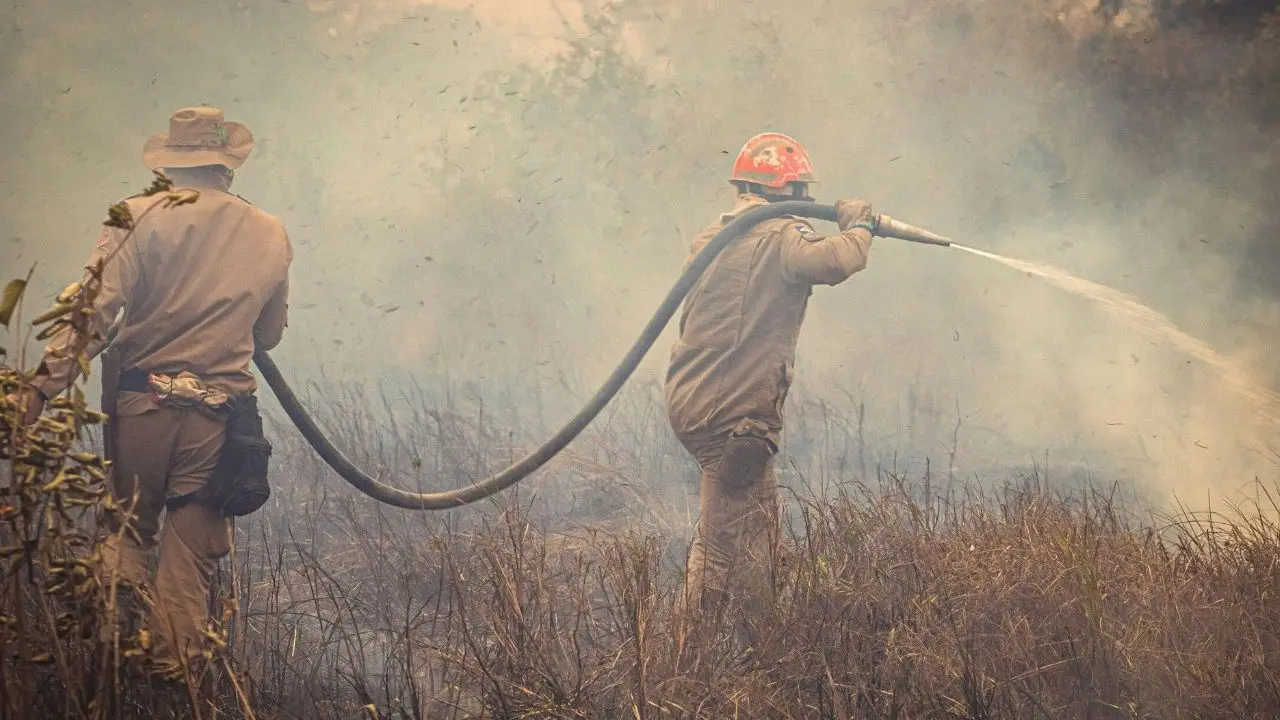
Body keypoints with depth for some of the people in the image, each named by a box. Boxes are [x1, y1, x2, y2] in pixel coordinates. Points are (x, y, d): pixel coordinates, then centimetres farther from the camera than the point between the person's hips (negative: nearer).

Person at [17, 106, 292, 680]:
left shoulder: (140, 218, -4)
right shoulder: (271, 237, 7)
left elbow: (94, 310, -14)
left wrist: (44, 386, -15)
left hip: (142, 405, -1)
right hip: (219, 417, 2)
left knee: (125, 536, 13)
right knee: (191, 564, 8)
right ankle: (177, 673, 6)